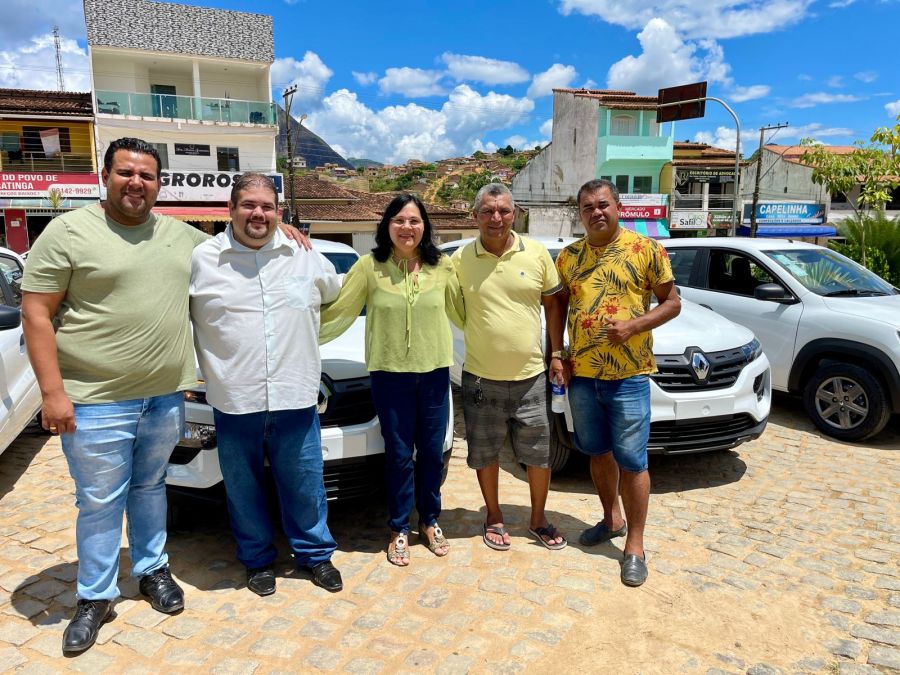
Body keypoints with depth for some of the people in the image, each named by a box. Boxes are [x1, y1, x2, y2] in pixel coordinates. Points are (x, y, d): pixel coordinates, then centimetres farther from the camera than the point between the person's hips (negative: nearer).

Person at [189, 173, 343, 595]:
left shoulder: (305, 256, 4)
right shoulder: (202, 258, -1)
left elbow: (336, 294, 21)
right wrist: (211, 370, 7)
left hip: (296, 398, 1)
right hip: (234, 401, -1)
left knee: (305, 485, 12)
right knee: (244, 488, 13)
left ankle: (315, 553, 32)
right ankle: (257, 559, 34)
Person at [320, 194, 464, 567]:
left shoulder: (441, 266, 0)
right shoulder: (369, 265, -6)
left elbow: (462, 311, 6)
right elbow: (338, 311, -4)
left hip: (434, 372, 2)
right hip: (389, 374, -2)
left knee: (432, 452, 12)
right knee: (399, 455, 7)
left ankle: (430, 521, 33)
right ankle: (399, 529, 26)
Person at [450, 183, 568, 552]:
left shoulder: (537, 253, -2)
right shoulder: (460, 259, -5)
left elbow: (552, 303, 7)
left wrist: (557, 352, 5)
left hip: (530, 376, 1)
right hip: (481, 378, 0)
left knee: (539, 454, 12)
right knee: (485, 453, 13)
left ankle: (538, 519, 34)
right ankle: (493, 517, 35)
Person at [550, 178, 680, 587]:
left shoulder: (646, 250, -3)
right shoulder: (568, 256, 7)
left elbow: (672, 302, -1)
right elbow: (558, 307, 13)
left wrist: (635, 325, -17)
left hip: (629, 375, -4)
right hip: (582, 374, 4)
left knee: (631, 460, 0)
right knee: (597, 452, 16)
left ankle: (634, 545, 15)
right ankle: (612, 519, 37)